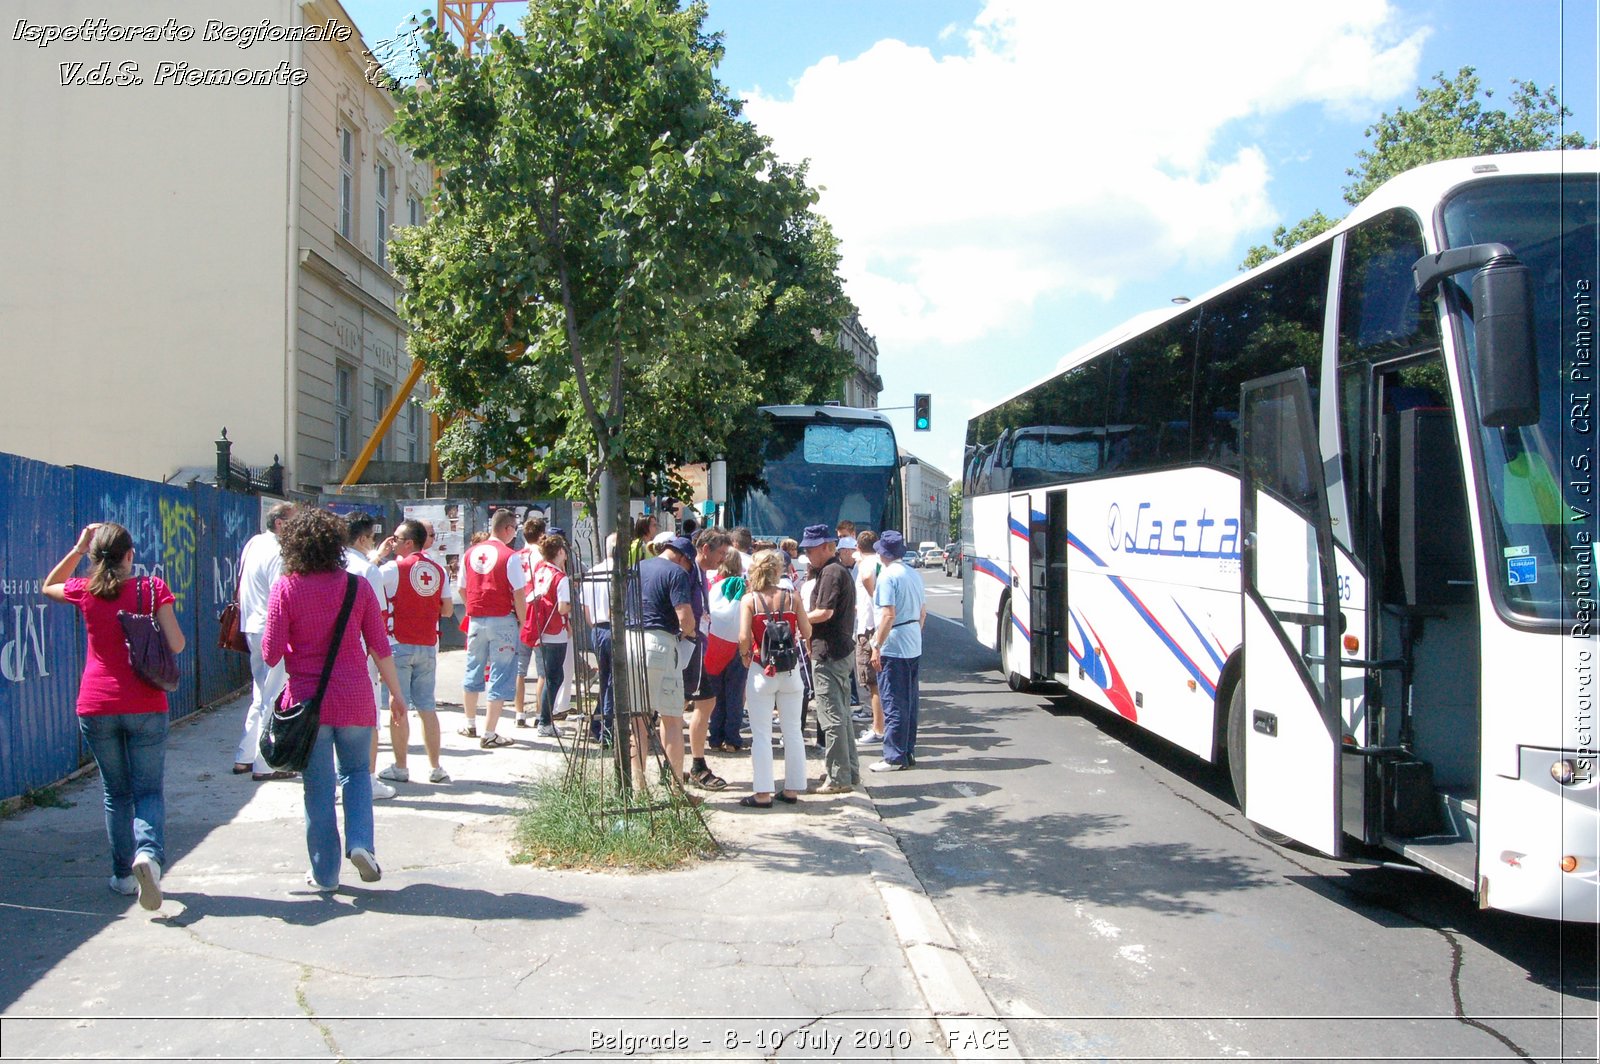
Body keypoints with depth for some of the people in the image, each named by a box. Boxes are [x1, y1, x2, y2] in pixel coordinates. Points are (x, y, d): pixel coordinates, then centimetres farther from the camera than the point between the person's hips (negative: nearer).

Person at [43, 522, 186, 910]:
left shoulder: (85, 591, 0)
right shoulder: (152, 588, -6)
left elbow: (49, 586, 24)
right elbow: (176, 645, -8)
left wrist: (77, 549, 15)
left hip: (96, 707, 2)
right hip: (145, 707, -2)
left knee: (116, 792, 14)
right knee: (149, 789, 4)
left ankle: (124, 874, 17)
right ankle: (149, 853, -22)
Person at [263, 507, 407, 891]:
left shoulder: (286, 588, -7)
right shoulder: (357, 586, -3)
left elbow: (271, 653, -8)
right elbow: (380, 647, 0)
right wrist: (396, 691, 11)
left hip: (307, 699, -1)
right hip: (354, 698, 1)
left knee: (318, 787, 9)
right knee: (357, 771, 20)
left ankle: (325, 873, 17)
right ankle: (360, 842, 1)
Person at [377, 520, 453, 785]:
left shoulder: (393, 568, -9)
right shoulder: (438, 570, 4)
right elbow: (448, 610, 8)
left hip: (399, 644, -4)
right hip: (428, 646, 4)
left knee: (398, 707, 2)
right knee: (428, 707, 8)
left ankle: (400, 767, 6)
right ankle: (435, 768, 9)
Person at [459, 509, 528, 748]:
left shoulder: (470, 554, 6)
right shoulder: (510, 556, -12)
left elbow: (462, 589, 12)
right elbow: (519, 594, -14)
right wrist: (521, 621, -2)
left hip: (476, 620, 6)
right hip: (502, 620, -6)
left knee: (473, 672, 20)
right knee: (500, 677, 0)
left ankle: (470, 724, 33)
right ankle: (489, 734, 0)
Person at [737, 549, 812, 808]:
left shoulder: (749, 599, -6)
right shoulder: (792, 597, -1)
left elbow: (744, 637, -17)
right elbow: (807, 633, -3)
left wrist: (744, 656, 2)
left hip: (761, 671, -2)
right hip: (790, 670, 2)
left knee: (761, 734, 4)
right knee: (792, 731, 12)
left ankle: (762, 793, 5)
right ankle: (791, 789, 18)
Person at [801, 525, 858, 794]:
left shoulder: (831, 572, -15)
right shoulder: (839, 569, 18)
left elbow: (824, 612, -23)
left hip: (828, 653, -11)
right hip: (843, 649, 11)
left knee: (831, 716, -6)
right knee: (841, 714, 17)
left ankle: (838, 777, -2)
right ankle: (849, 771, 24)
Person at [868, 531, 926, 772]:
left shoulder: (888, 576, -14)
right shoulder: (914, 574, 11)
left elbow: (889, 615, -21)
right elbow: (923, 611, 16)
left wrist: (877, 646, -17)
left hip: (893, 647, -8)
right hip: (914, 647, 8)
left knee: (894, 704, -3)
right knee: (909, 701, 13)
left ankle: (895, 757, 0)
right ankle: (908, 752, 20)